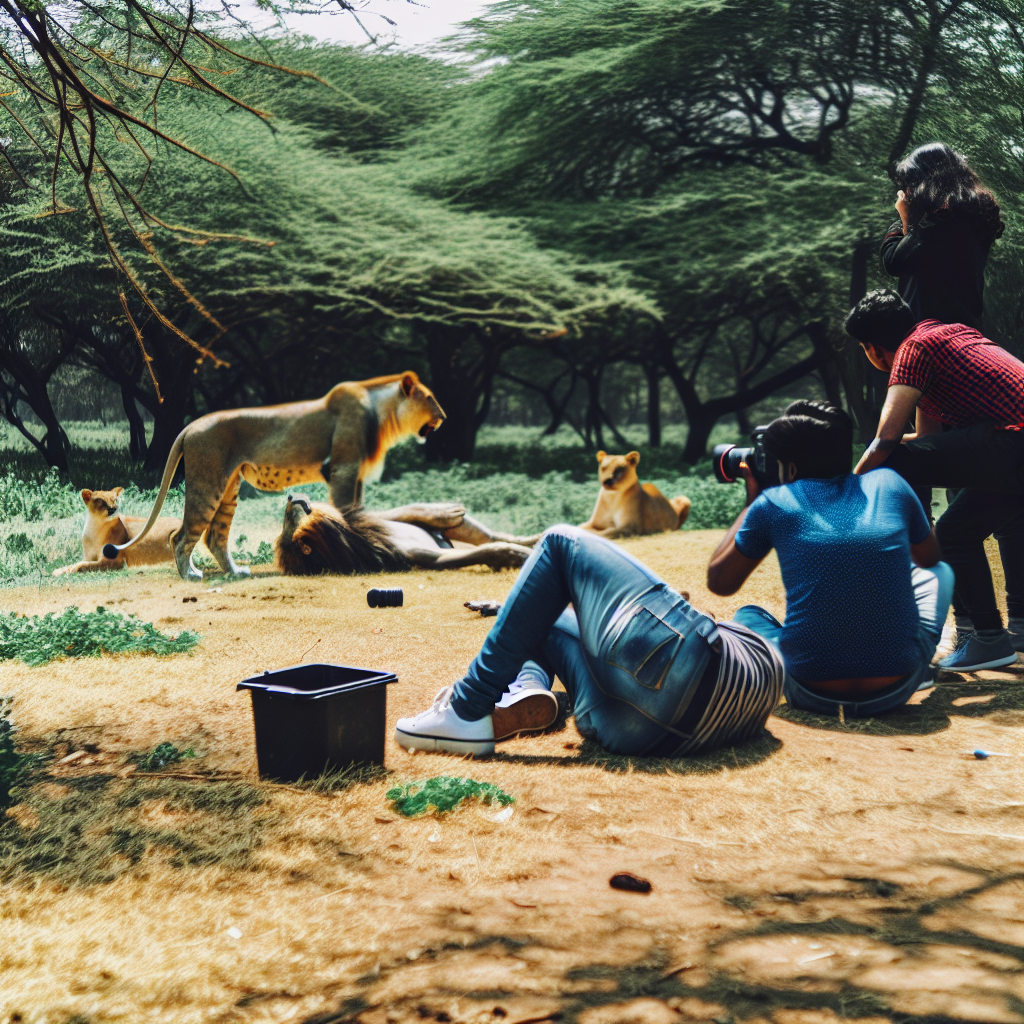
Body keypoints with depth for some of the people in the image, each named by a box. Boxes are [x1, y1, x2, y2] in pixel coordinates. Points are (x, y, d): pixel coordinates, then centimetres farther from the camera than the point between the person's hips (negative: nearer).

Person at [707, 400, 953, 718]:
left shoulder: (773, 503, 3)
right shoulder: (889, 483, 9)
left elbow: (719, 582, 16)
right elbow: (929, 557, 27)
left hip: (813, 694, -1)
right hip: (896, 690, 1)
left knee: (747, 615, 33)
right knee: (939, 572, 31)